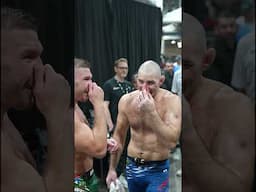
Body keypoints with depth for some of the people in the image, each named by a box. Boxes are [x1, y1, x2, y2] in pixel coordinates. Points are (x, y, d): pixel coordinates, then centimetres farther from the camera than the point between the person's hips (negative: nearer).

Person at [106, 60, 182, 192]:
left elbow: (172, 142, -25)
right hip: (132, 166, 4)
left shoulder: (172, 101, -18)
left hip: (157, 170, -3)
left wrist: (151, 112, -32)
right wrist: (112, 169, 9)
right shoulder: (126, 100, -7)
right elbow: (119, 135, 5)